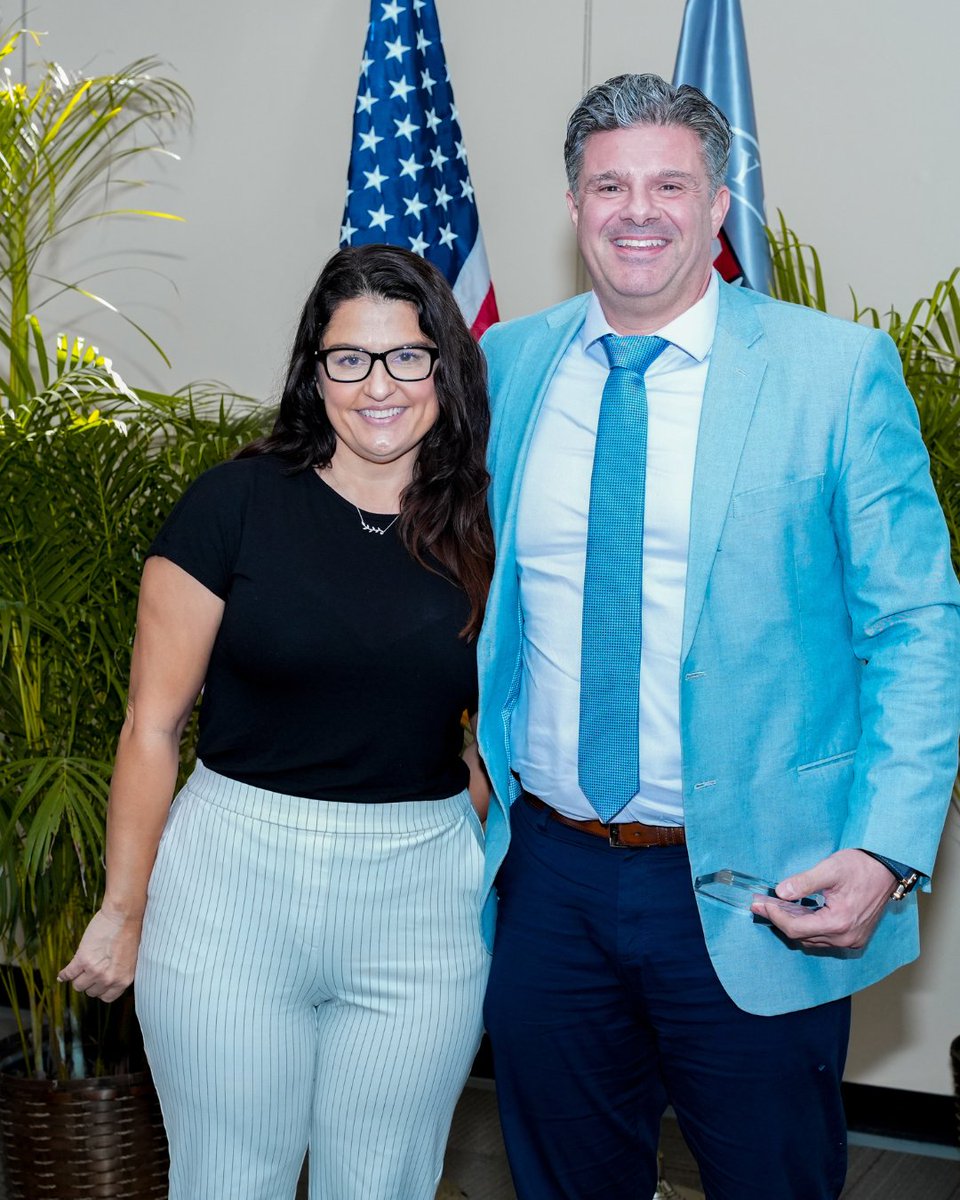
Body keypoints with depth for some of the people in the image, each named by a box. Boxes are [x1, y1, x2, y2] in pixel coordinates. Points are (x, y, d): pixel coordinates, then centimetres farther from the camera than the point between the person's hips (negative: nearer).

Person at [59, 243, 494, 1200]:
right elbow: (153, 726, -3)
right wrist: (125, 910, -2)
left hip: (423, 907, 2)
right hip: (232, 887, -2)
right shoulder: (238, 503, -6)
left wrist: (476, 868, 5)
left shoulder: (481, 535, 3)